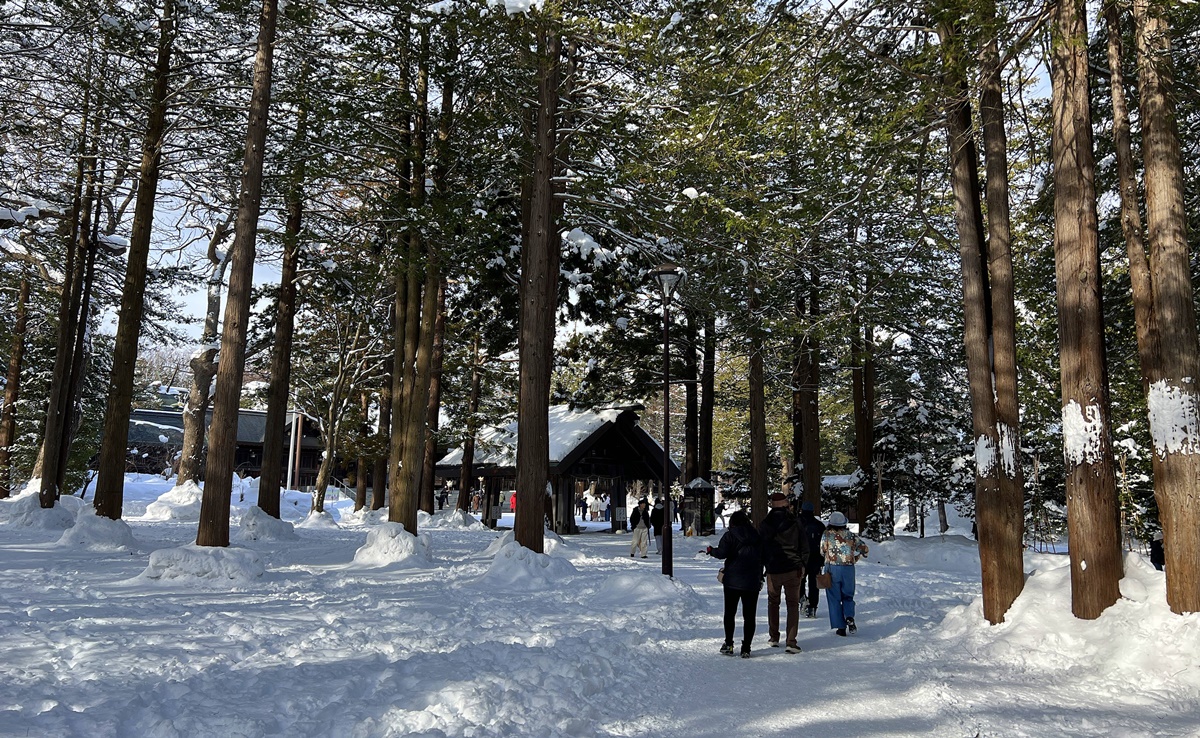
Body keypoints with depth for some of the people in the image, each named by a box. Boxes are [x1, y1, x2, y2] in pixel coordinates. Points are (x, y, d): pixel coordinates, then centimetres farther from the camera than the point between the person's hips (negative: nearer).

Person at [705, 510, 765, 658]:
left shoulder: (730, 535, -5)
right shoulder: (756, 536, 7)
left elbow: (722, 553, -17)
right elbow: (762, 558, 11)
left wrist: (711, 550, 3)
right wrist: (760, 579, 21)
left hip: (733, 580, -2)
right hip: (752, 582, 2)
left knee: (730, 613, 10)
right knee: (749, 615, 5)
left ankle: (729, 644, 9)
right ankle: (746, 648, 3)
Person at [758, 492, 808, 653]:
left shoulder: (764, 524, -2)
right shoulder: (795, 523, -4)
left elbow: (760, 547, 4)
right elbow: (804, 547, 0)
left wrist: (762, 567, 15)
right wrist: (803, 566, 10)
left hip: (773, 570, 1)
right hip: (793, 569, -1)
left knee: (773, 602, 17)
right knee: (793, 604, 4)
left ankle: (773, 637, 22)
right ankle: (791, 642, -3)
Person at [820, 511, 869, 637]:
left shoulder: (826, 534, -3)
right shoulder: (850, 534, 4)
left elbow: (823, 552, 4)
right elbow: (864, 548, 8)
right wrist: (854, 558, 20)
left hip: (832, 569, -2)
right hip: (848, 569, 2)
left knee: (835, 598, 6)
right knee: (848, 596, 17)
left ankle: (841, 627, 3)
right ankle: (849, 617, -9)